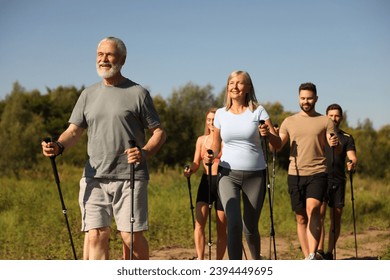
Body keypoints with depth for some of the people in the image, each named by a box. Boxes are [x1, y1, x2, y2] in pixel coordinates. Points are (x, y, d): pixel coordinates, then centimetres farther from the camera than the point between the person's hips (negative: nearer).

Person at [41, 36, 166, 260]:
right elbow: (74, 131, 12)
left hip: (130, 177, -3)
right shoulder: (88, 94, 15)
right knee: (96, 235, -4)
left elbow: (159, 132, 3)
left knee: (132, 236, -3)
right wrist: (58, 146, -10)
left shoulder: (138, 93, 3)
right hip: (94, 177, 3)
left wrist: (145, 152, -17)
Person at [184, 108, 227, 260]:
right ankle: (200, 261, -10)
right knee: (199, 223, -13)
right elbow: (196, 163, 12)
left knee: (221, 228, 3)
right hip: (206, 181, 3)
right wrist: (189, 171, -8)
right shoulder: (201, 140, 11)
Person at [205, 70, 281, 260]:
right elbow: (216, 145, 16)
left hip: (255, 175, 0)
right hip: (228, 174, 0)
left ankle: (257, 262, 37)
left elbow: (278, 144, -4)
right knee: (234, 223, -19)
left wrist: (268, 134, -26)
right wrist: (211, 156, -6)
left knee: (250, 228, 9)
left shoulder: (258, 111, 0)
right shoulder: (221, 114, 5)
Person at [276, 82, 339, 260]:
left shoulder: (325, 122, 6)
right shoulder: (289, 122, 12)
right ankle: (307, 258, 15)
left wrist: (335, 144, -22)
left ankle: (312, 255, -25)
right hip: (295, 174, 3)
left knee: (312, 209, -23)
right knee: (301, 218, 6)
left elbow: (336, 152, 2)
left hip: (318, 173, -3)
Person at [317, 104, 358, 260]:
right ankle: (319, 251, -21)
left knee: (336, 218, 2)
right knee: (319, 214, -16)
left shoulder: (346, 138, 13)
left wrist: (352, 164, -23)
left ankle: (329, 253, 11)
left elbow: (353, 157, 1)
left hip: (338, 181, 2)